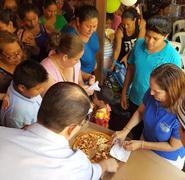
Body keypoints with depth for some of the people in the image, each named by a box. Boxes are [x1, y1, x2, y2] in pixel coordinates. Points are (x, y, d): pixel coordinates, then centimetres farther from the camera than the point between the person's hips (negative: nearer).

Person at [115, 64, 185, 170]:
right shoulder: (152, 94, -26)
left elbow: (173, 146, -23)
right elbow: (140, 112, -5)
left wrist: (141, 145, -23)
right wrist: (125, 131, -16)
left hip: (168, 160, -4)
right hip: (146, 144, 4)